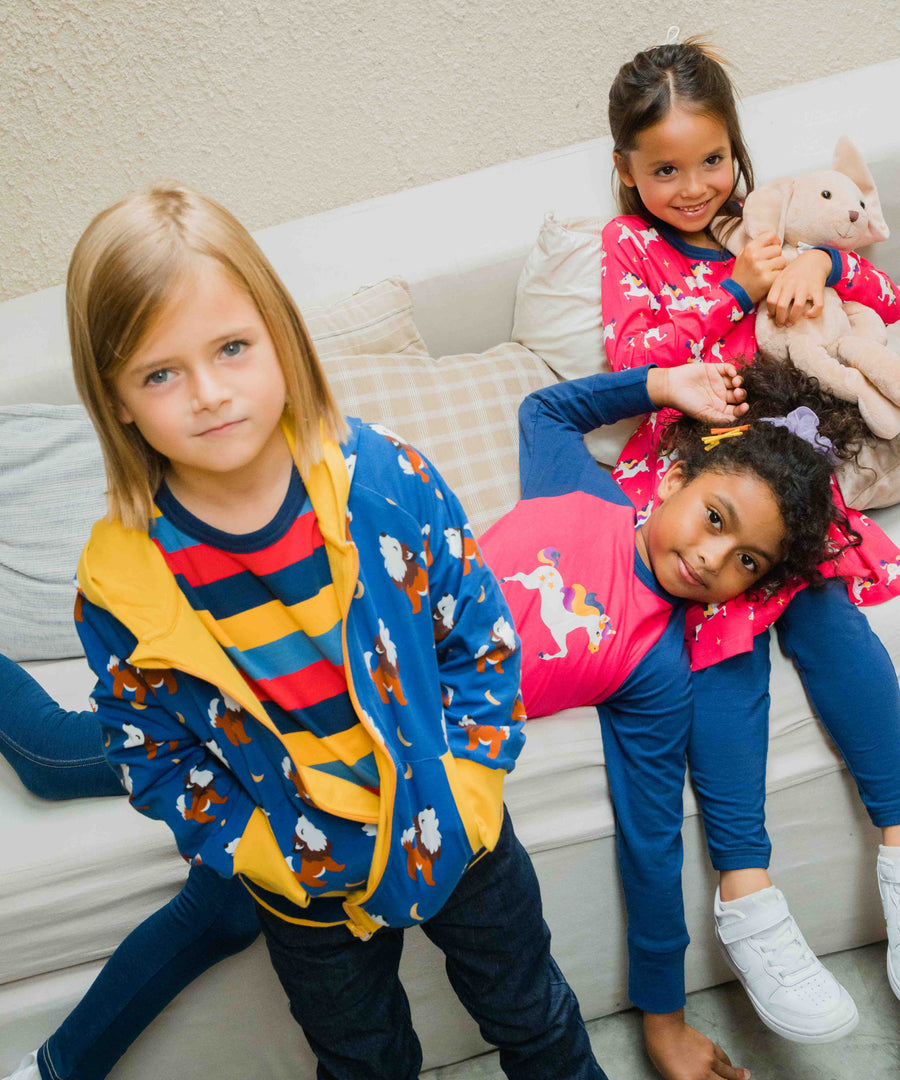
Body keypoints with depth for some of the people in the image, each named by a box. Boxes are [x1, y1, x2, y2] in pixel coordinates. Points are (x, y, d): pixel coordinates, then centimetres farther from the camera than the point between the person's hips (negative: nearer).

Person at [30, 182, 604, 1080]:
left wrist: (463, 784, -14)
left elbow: (482, 633, -9)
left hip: (457, 829, 0)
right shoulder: (119, 584, -21)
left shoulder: (384, 477, -21)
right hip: (308, 887, 0)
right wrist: (272, 855, -15)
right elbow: (153, 756, -7)